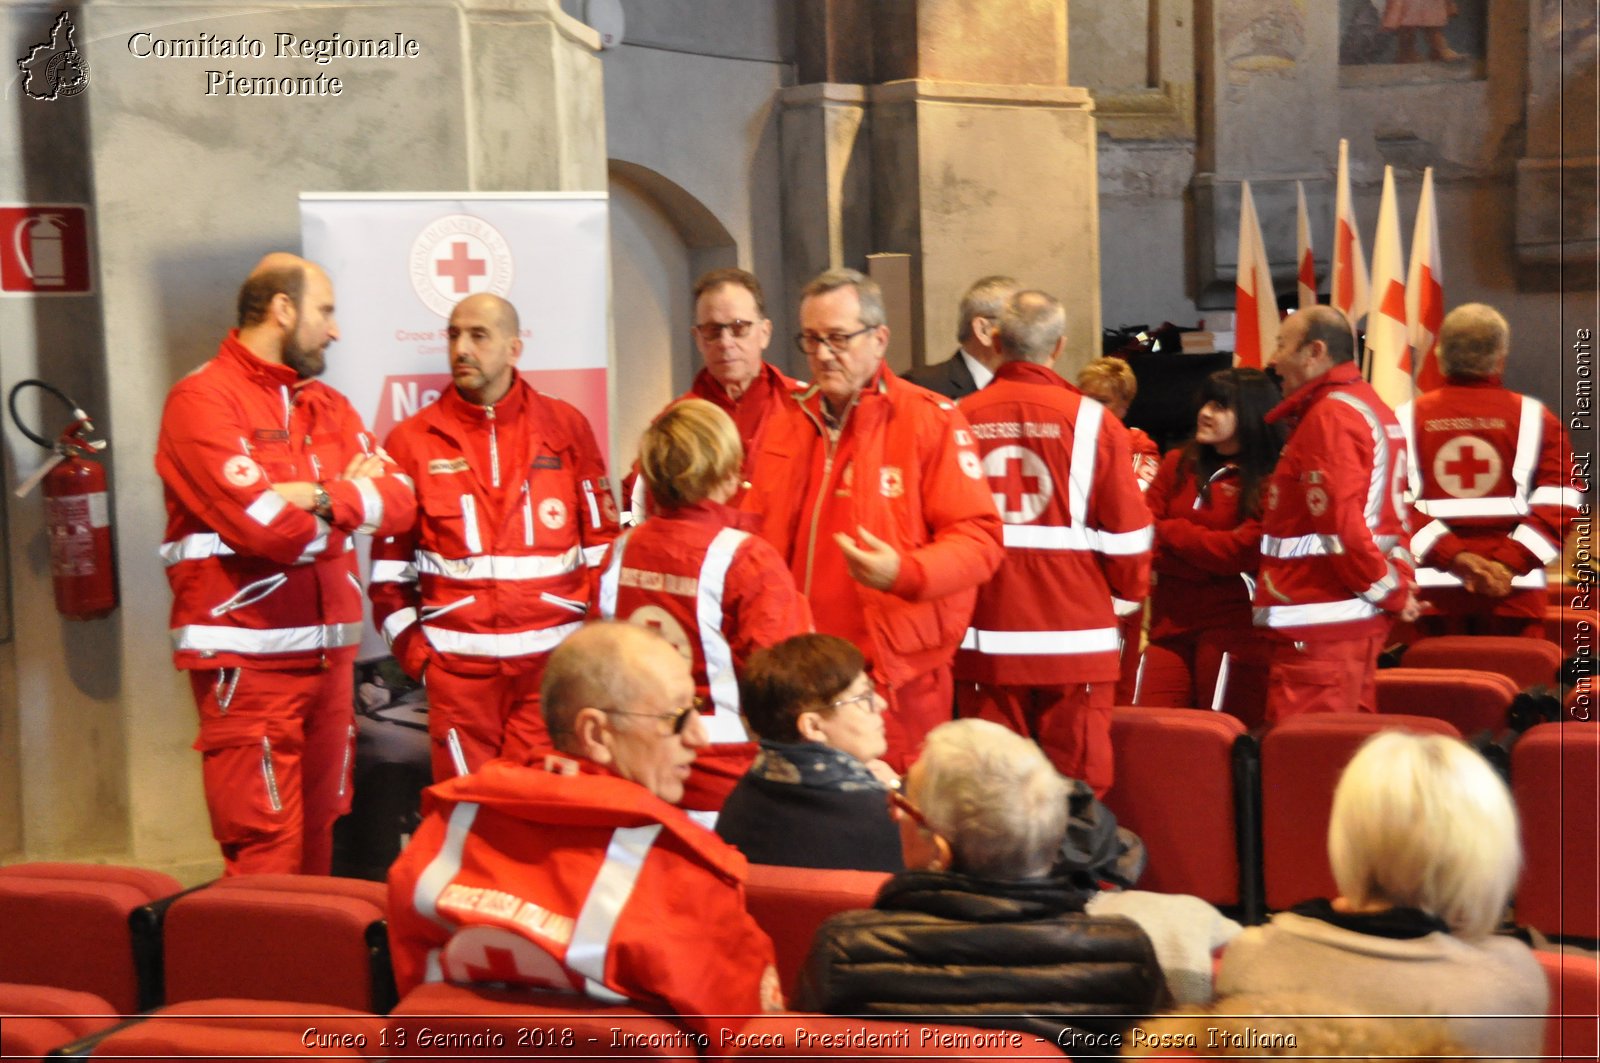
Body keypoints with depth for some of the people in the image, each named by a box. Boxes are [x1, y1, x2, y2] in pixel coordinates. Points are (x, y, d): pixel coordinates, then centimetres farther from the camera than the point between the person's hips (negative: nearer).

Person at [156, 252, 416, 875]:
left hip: (329, 652, 7)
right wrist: (350, 498, -1)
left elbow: (397, 500, 3)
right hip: (246, 661, -7)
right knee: (266, 856, -7)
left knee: (317, 838, 10)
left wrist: (321, 498, -15)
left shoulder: (326, 404, 16)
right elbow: (270, 529, -19)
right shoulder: (202, 399, -7)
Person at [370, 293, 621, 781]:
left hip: (553, 660, 0)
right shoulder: (412, 440, 7)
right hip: (456, 665, 0)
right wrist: (413, 652, 1)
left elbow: (603, 541, 8)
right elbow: (389, 566, 8)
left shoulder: (565, 428, 7)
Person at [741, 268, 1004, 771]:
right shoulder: (784, 424, 16)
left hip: (898, 674, -5)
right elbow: (755, 537, 25)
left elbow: (979, 538, -8)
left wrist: (905, 572, -25)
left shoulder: (931, 419, -2)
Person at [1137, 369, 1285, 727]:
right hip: (1170, 620, 5)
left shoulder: (1270, 479, -6)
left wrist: (1169, 532, -2)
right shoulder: (1179, 463, 11)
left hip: (1231, 626, -5)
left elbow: (1241, 550, -14)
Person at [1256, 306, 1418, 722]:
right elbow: (1391, 514, 18)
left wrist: (1391, 591, -12)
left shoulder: (1329, 416, -14)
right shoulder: (1370, 406, 18)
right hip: (1358, 615, 10)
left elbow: (1340, 522, -21)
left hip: (1319, 623, -10)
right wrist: (1400, 583, 11)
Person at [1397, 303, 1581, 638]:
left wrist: (1453, 555, -9)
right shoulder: (1535, 418, 2)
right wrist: (1510, 563, -12)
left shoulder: (1408, 418, 4)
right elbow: (1560, 501, -6)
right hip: (1512, 592, -1)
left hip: (1434, 586, 1)